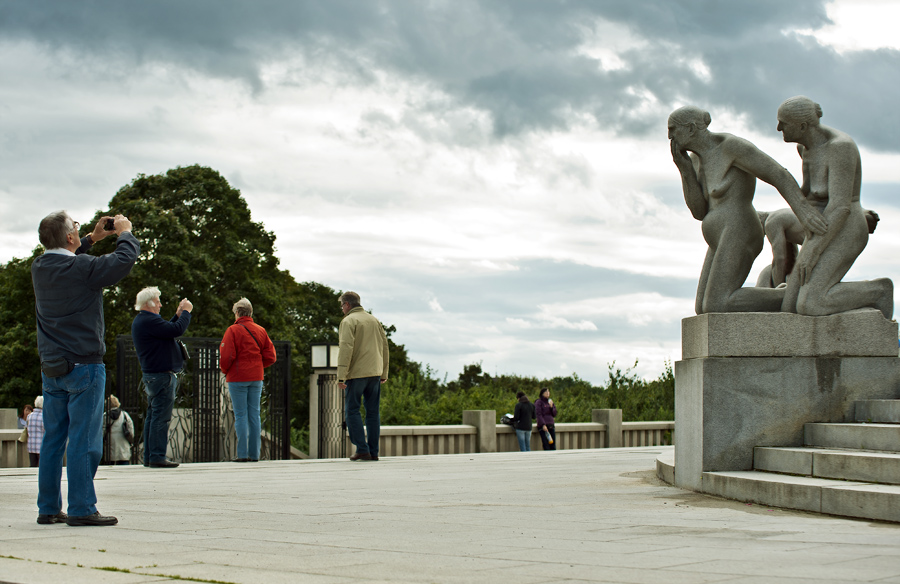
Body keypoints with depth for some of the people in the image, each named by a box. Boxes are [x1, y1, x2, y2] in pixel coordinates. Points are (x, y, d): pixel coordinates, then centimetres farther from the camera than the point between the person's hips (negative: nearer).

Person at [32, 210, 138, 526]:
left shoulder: (39, 268, 6)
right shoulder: (83, 267, -16)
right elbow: (123, 261, -9)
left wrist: (91, 239, 26)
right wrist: (125, 233, 9)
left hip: (51, 368, 7)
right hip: (83, 365, -7)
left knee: (53, 439, 10)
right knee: (83, 440, -4)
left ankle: (48, 508, 14)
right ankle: (81, 509, -3)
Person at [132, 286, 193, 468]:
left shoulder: (141, 321, 17)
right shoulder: (149, 321, -17)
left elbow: (167, 329, 22)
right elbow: (177, 330, -21)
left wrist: (178, 315, 15)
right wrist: (186, 312, -6)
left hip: (152, 375, 11)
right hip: (162, 375, -11)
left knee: (153, 416, 14)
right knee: (161, 417, -10)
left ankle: (149, 456, 17)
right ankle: (157, 457, -11)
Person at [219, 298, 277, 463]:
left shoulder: (233, 330, -9)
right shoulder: (261, 331, 7)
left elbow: (226, 356, -14)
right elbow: (270, 356, 6)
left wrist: (225, 370, 5)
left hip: (238, 378, -5)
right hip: (256, 378, 5)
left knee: (241, 415, -3)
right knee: (254, 415, 7)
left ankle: (242, 454, -6)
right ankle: (254, 453, 7)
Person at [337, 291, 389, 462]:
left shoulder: (348, 321, -5)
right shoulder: (374, 320, 16)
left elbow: (346, 349, -16)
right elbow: (384, 347, 17)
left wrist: (341, 376, -18)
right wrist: (384, 373, 21)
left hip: (356, 373, -6)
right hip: (375, 373, 6)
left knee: (352, 411, 1)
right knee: (373, 412, 7)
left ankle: (362, 449, -7)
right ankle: (373, 452, 6)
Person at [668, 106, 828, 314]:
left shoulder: (732, 146, -13)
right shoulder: (698, 158, 13)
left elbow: (778, 174, -18)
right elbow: (699, 212, 7)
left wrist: (803, 209, -32)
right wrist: (684, 168, -5)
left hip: (738, 239, -10)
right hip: (724, 245, 10)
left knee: (716, 308, -20)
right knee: (703, 311, 9)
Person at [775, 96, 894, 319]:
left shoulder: (840, 147, -22)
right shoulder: (806, 145, 6)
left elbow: (840, 206, -26)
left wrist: (812, 251, -26)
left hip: (842, 235, -9)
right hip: (824, 235, 9)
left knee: (810, 306, -23)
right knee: (790, 312, 0)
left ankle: (878, 292, -1)